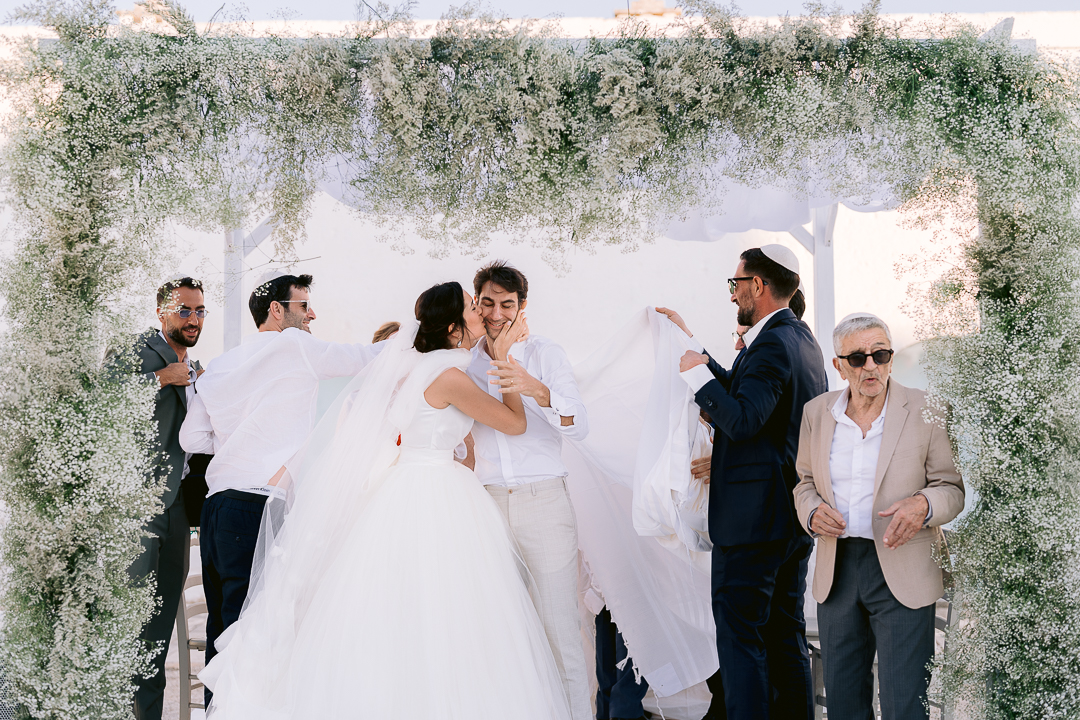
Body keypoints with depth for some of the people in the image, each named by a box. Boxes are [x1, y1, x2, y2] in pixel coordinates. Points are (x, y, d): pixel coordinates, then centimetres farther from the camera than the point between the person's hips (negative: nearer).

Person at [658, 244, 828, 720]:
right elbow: (745, 394, 21)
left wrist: (697, 373, -15)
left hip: (752, 517, -10)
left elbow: (741, 419, -26)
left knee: (739, 633, -5)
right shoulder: (802, 339, 14)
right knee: (786, 632, 15)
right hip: (795, 515, 10)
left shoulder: (772, 345, -17)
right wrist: (694, 346, 23)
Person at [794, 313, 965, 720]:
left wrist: (923, 505, -22)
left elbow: (953, 486, -1)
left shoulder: (925, 410, -5)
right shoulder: (817, 412, 6)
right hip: (836, 569, 4)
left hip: (902, 575, -4)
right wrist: (812, 511, -5)